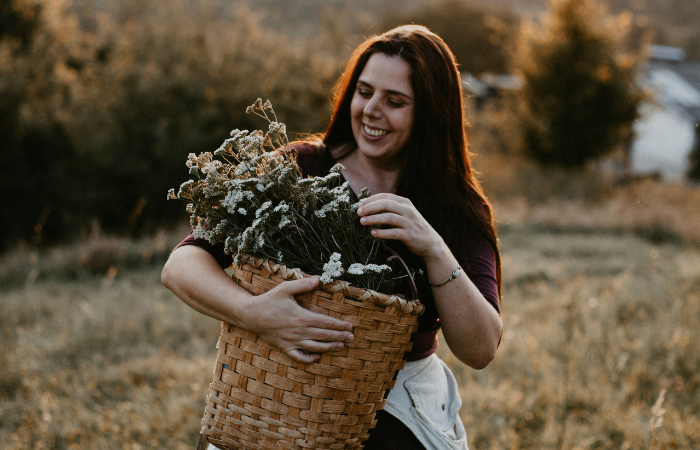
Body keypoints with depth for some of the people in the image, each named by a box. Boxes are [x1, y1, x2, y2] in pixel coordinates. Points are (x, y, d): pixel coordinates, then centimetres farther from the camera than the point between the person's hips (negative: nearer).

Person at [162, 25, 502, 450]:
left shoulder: (460, 211, 0)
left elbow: (481, 350, -9)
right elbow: (182, 265, -12)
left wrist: (434, 250, -23)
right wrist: (253, 311, -32)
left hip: (399, 415, 2)